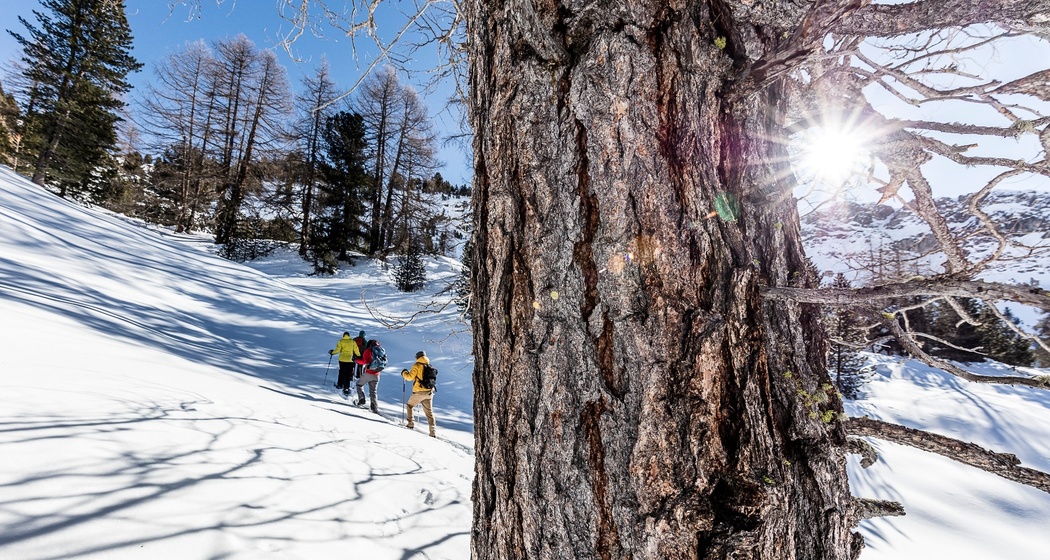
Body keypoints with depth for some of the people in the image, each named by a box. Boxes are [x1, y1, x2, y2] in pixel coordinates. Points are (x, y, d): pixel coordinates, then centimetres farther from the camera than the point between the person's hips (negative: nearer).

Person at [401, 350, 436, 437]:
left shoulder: (417, 365, -5)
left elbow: (410, 377, -9)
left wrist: (404, 373, 10)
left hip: (419, 392, -5)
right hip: (429, 392, 5)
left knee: (409, 406, 21)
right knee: (429, 412, 8)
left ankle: (411, 424, 17)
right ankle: (432, 432, 2)